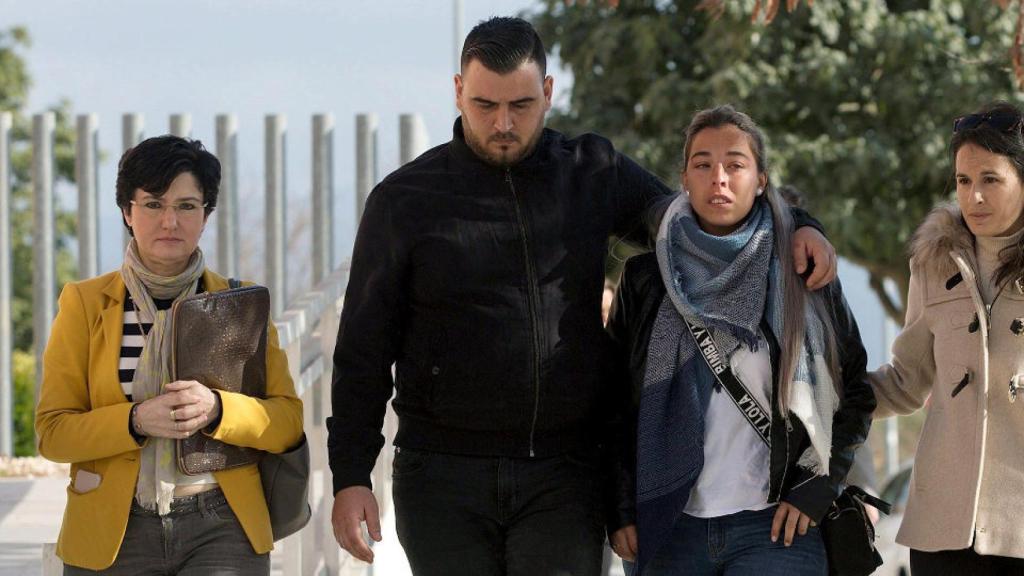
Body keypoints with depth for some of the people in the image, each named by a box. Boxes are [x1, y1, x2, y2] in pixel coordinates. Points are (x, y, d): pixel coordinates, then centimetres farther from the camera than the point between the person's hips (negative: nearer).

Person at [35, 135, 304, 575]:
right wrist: (135, 421, -16)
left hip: (222, 530, 0)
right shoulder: (85, 303, 7)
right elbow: (52, 431, 1)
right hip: (113, 534, 0)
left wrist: (216, 410, -16)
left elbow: (288, 422, 3)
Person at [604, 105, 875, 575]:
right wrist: (620, 511, 3)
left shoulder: (802, 278, 6)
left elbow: (856, 395, 11)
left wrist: (816, 490, 0)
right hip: (669, 531, 2)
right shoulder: (646, 280, 9)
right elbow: (613, 404, 11)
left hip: (775, 530, -2)